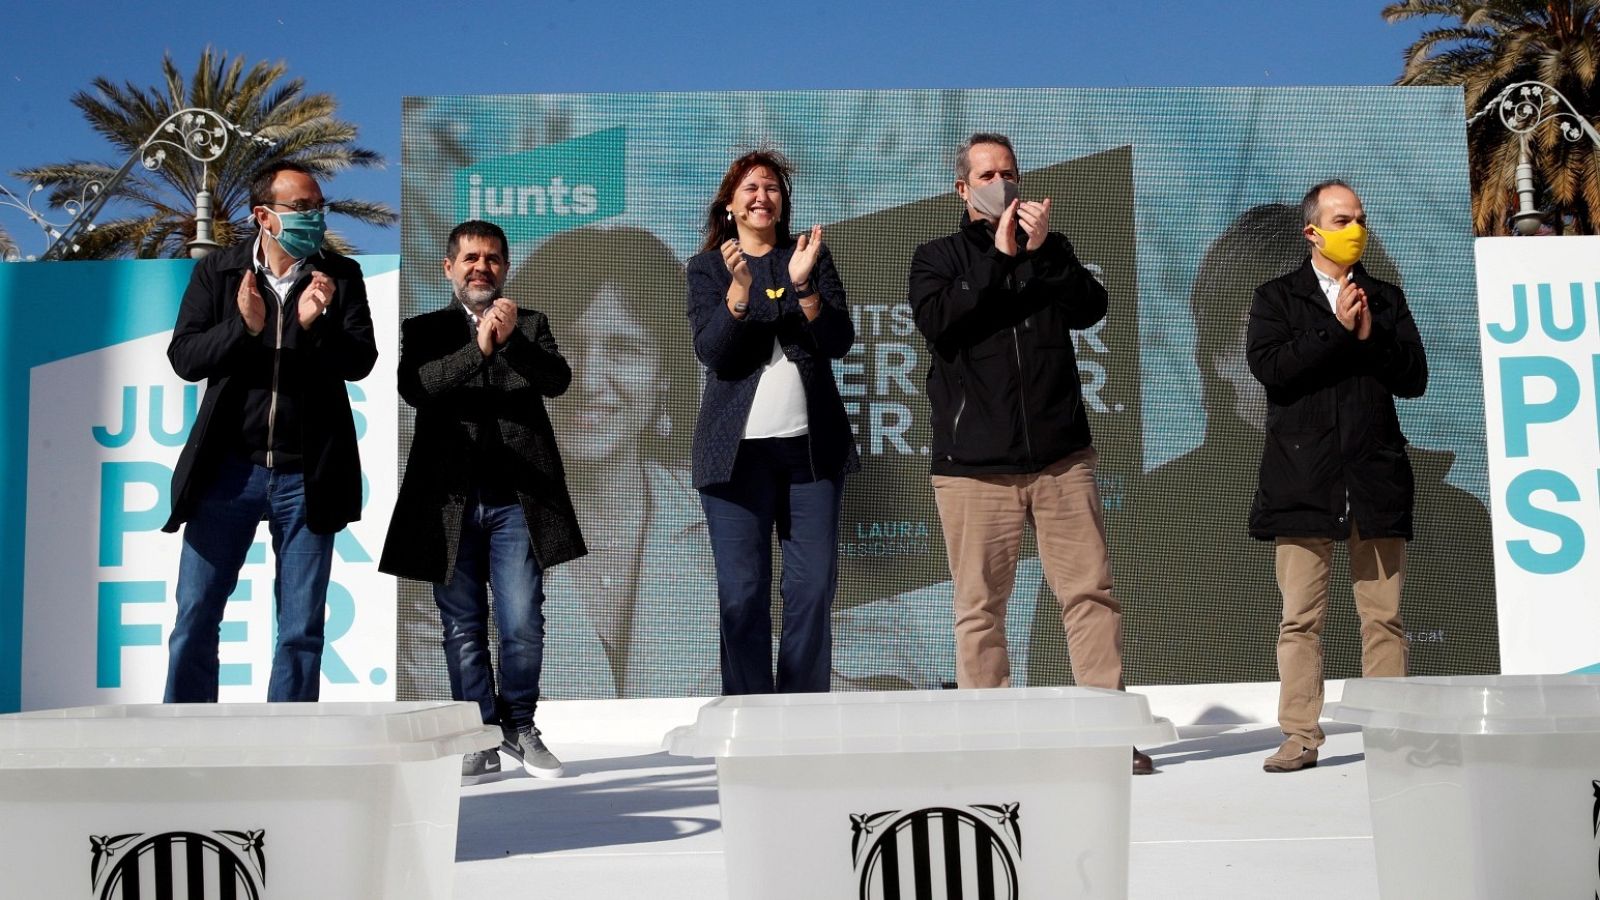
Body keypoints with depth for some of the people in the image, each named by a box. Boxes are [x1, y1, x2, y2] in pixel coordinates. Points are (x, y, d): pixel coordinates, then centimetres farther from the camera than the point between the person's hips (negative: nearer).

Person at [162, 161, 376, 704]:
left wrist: (314, 324, -23)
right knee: (195, 618, 4)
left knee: (302, 630, 5)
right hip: (229, 468, 0)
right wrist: (243, 326, -19)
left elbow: (361, 361, -4)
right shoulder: (218, 272, 4)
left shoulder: (341, 276, 3)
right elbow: (183, 357, -3)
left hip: (306, 474, 0)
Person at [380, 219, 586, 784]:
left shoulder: (530, 325, 14)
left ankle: (519, 727, 17)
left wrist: (512, 340, -20)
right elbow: (414, 387, -9)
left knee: (522, 624, -2)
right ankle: (480, 741, 12)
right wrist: (478, 348, -21)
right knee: (463, 628, 4)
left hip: (517, 498, 0)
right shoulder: (423, 330, 11)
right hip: (451, 499, 0)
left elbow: (557, 380, -3)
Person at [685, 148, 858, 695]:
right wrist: (738, 287, -21)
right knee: (742, 592, -2)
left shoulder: (811, 256, 12)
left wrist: (803, 285, -14)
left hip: (812, 443, 2)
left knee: (813, 587, 0)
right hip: (738, 446, -2)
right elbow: (712, 352, -6)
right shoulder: (708, 268, 8)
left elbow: (840, 343, 1)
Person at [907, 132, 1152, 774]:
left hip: (1060, 456, 2)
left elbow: (1090, 309, 1)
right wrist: (999, 257, -10)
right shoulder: (938, 257, 11)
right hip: (973, 462, -2)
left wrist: (1043, 250, -11)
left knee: (1091, 591, 0)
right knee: (980, 607, 0)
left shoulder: (1050, 249, 17)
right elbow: (937, 322, -9)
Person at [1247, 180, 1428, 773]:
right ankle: (1301, 735, 3)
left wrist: (1371, 336, -7)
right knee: (1301, 617, -2)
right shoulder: (1276, 298, 9)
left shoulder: (1387, 299, 17)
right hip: (1302, 477, -2)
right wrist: (1336, 329, -9)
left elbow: (1414, 378, 7)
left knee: (1383, 616, 2)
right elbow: (1268, 367, -8)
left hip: (1376, 475, 2)